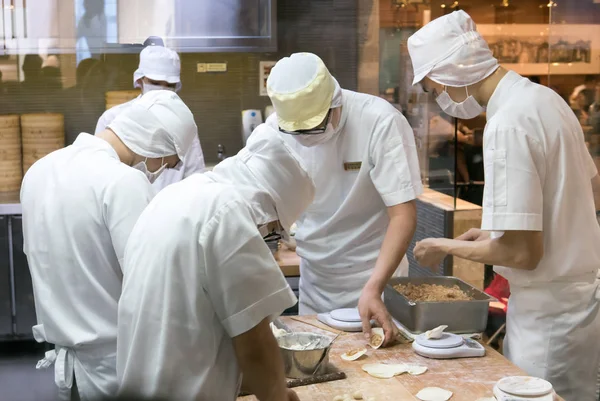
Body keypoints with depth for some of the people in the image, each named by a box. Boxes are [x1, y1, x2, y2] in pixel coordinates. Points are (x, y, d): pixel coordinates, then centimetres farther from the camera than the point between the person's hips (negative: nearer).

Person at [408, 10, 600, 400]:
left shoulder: (507, 126, -23)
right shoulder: (544, 98, 5)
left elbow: (522, 252, -24)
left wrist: (447, 247, -7)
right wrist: (500, 229, 16)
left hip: (549, 314, -9)